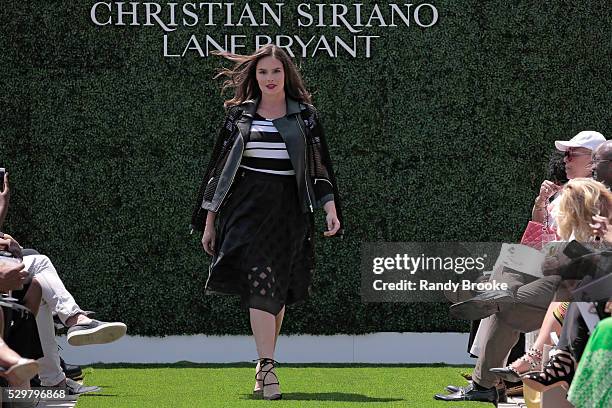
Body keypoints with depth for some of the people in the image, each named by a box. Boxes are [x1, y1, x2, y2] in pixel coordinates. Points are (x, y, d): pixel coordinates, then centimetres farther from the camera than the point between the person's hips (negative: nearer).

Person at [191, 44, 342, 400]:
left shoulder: (305, 116, 8)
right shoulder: (240, 115, 8)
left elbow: (320, 168, 8)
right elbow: (219, 168, 11)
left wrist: (331, 208, -7)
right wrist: (209, 221, 9)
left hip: (288, 211, 1)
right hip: (247, 209, -1)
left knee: (278, 291, 5)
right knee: (260, 282, -17)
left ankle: (263, 367, 18)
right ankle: (268, 368, -26)